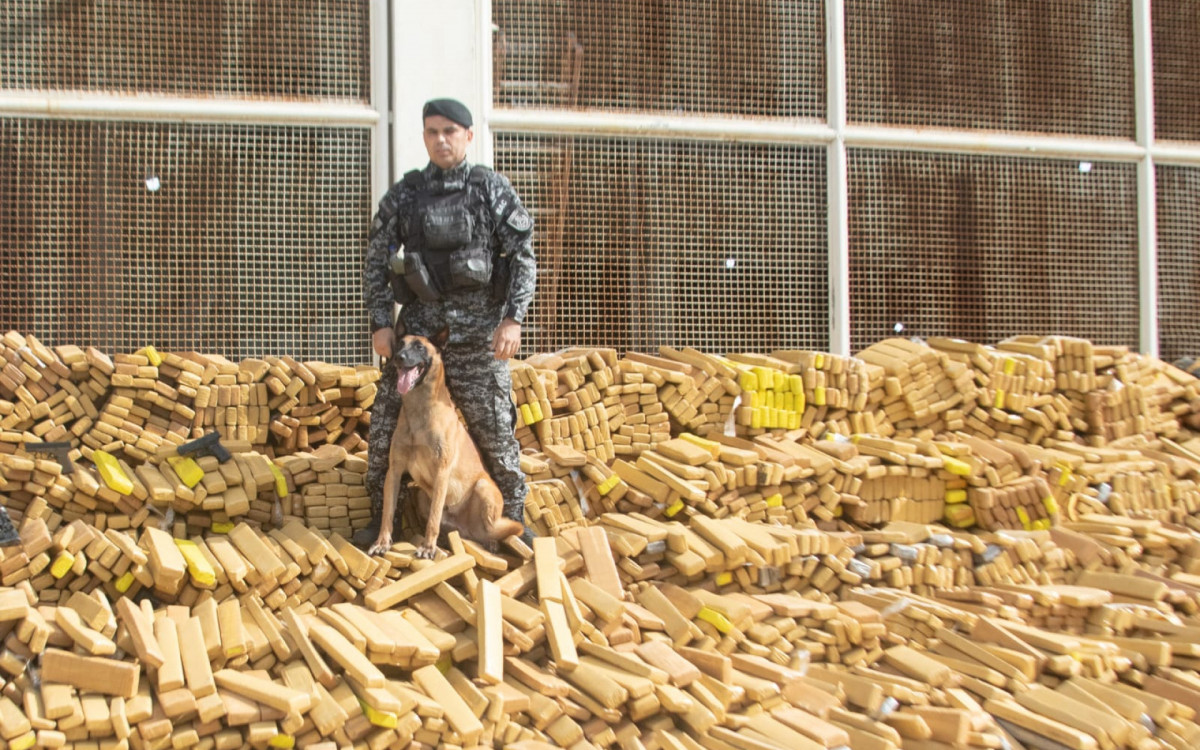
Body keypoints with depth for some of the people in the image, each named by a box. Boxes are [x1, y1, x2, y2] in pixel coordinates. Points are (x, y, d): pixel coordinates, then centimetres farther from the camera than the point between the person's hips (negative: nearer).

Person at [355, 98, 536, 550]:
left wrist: (514, 318, -11)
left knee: (493, 427, 2)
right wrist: (380, 322, 0)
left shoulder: (492, 190, 1)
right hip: (418, 323, 3)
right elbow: (376, 262, 9)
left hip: (477, 330, -2)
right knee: (387, 423, 2)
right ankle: (381, 518, 15)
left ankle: (512, 516, 19)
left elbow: (523, 257, -1)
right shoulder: (404, 195, 8)